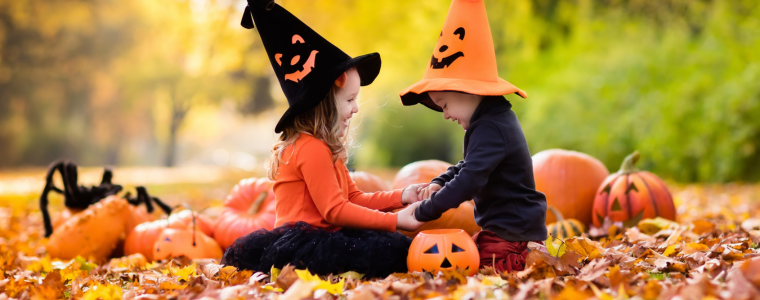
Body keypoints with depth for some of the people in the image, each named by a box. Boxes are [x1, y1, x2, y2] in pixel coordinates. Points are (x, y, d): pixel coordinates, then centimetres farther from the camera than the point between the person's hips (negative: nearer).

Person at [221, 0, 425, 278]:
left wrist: (401, 196, 11)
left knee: (395, 245, -7)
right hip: (303, 241, -10)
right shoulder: (313, 149, -13)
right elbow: (335, 211, -16)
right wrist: (396, 220, -15)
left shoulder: (326, 149, 20)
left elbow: (353, 198, 22)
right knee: (390, 252, -28)